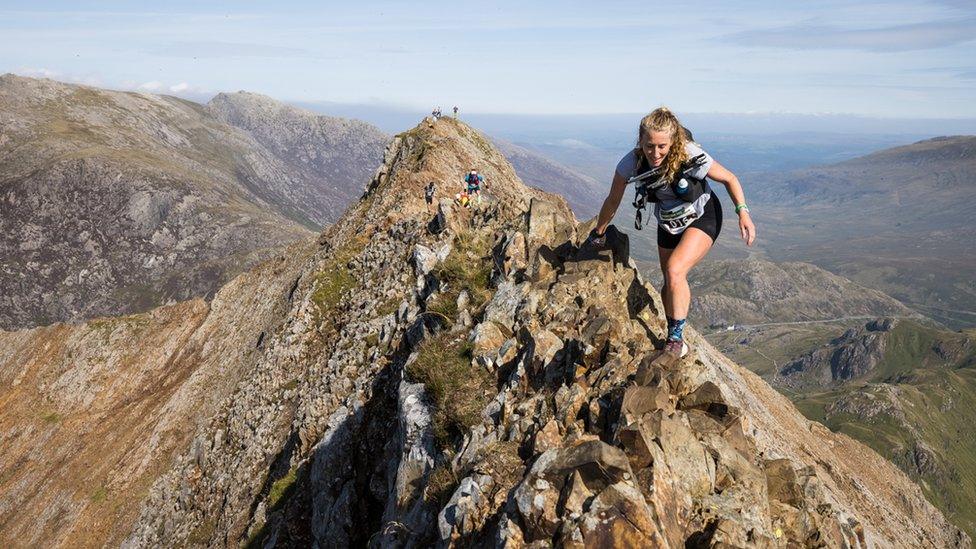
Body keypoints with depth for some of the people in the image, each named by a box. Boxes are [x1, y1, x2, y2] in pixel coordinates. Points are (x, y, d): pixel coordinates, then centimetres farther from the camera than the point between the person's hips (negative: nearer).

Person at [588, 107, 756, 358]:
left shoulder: (692, 157, -31)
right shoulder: (632, 163, -24)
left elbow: (729, 179, -14)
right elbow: (613, 201, -8)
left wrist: (743, 213, -25)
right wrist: (598, 234, 4)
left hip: (702, 217, -4)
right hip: (668, 222, 4)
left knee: (675, 271, -25)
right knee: (670, 284, 12)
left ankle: (677, 339, -11)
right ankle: (673, 336, 33)